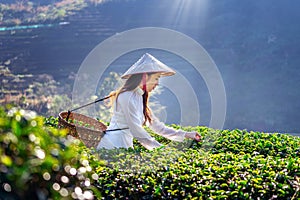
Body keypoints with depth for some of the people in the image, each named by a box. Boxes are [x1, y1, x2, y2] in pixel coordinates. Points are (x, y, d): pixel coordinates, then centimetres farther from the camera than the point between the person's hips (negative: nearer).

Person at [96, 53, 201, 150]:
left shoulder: (139, 97, 17)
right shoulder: (127, 96, -12)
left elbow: (156, 125, 20)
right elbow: (136, 129, -16)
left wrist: (185, 135, 16)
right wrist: (161, 148, -14)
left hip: (124, 146, 9)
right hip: (114, 145, -9)